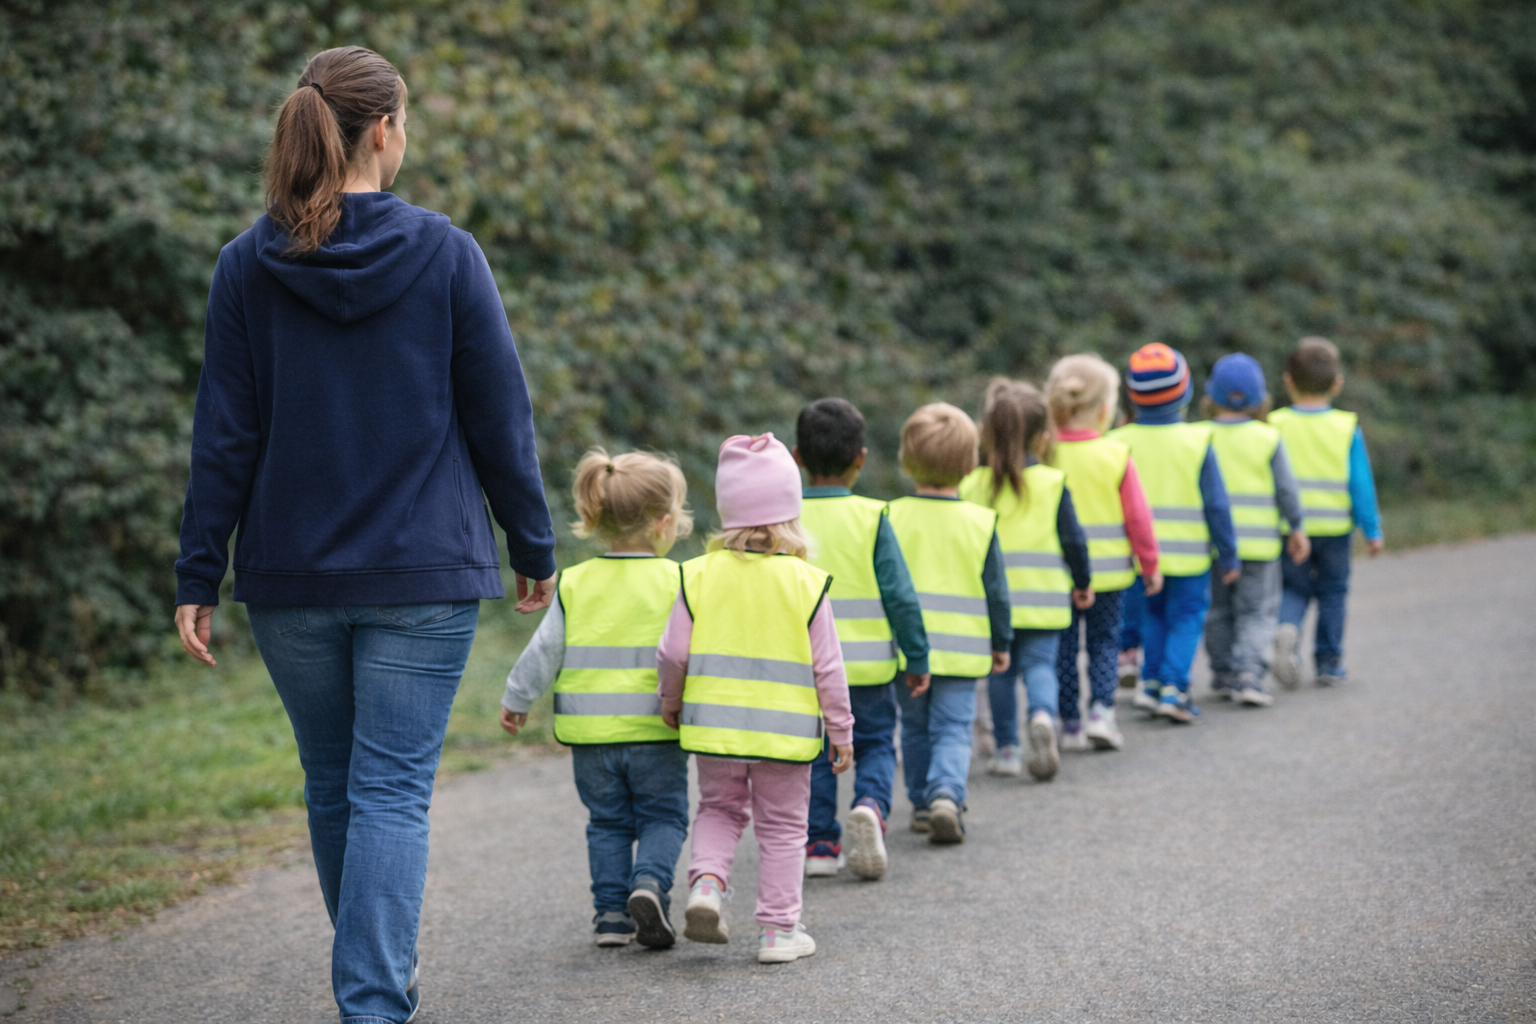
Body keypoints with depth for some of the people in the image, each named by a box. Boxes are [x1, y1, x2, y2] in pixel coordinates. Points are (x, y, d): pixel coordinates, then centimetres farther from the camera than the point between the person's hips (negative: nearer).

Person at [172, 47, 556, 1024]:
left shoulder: (248, 265, -1)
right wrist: (534, 547, 7)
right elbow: (500, 419, -3)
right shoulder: (445, 255, -6)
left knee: (333, 786, 17)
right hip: (423, 574, -3)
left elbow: (224, 438, -1)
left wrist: (198, 575, 4)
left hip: (290, 576, 3)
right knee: (393, 789, -1)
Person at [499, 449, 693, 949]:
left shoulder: (575, 583, 0)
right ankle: (650, 881, -14)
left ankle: (611, 911, 9)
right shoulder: (676, 583, -9)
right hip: (655, 733, -2)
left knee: (608, 823, 15)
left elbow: (545, 650, 1)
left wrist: (516, 699, 13)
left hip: (591, 733, 3)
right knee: (663, 817, 10)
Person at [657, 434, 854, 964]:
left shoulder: (699, 574, -5)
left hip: (714, 724, 2)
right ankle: (778, 929, 12)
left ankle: (706, 881, -2)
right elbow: (827, 667, -5)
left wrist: (670, 701, 17)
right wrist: (842, 730, 5)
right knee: (782, 826, 11)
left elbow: (672, 653, -3)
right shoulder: (807, 582, -8)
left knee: (719, 807, 22)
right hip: (785, 729, -1)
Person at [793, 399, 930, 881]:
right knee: (875, 744, 14)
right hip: (868, 665, -1)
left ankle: (819, 843, 12)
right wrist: (917, 657, 3)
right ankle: (871, 805, -12)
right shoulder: (871, 517, -8)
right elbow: (900, 596, -7)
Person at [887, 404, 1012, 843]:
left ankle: (923, 803, 23)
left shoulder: (893, 518, -5)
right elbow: (997, 591, 2)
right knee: (953, 729, 3)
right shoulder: (980, 522, -4)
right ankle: (946, 794, -19)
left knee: (915, 728, 17)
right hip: (961, 650, -1)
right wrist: (1001, 643, 14)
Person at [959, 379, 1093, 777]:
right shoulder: (1052, 483, -3)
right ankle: (1043, 714, -26)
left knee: (1001, 672, 12)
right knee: (1039, 663, 3)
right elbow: (1073, 539, 0)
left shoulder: (972, 486, 1)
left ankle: (1006, 748, 14)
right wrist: (1083, 582, 14)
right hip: (1043, 601, -1)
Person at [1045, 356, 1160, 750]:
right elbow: (1138, 516, -5)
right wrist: (1150, 564, 7)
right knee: (1104, 641, 13)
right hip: (1108, 570, -1)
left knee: (1064, 646, 11)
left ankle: (1070, 724, 12)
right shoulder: (1117, 456, -8)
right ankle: (1101, 710, -3)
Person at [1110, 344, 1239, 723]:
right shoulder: (1197, 441, -10)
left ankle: (1150, 681, 12)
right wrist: (1229, 555, 3)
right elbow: (1216, 504, -6)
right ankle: (1173, 688, -3)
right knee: (1186, 618, 7)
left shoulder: (1120, 443, -5)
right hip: (1188, 556, -3)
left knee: (1153, 615, 20)